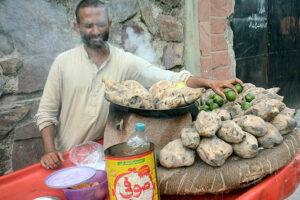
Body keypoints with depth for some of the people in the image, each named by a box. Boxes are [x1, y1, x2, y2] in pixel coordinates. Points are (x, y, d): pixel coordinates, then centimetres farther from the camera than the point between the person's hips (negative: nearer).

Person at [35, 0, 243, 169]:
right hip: (67, 158, 0)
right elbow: (47, 112, -2)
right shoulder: (63, 62, -6)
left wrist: (209, 82, -27)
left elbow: (169, 78, -14)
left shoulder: (126, 62, -7)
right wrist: (50, 150, -14)